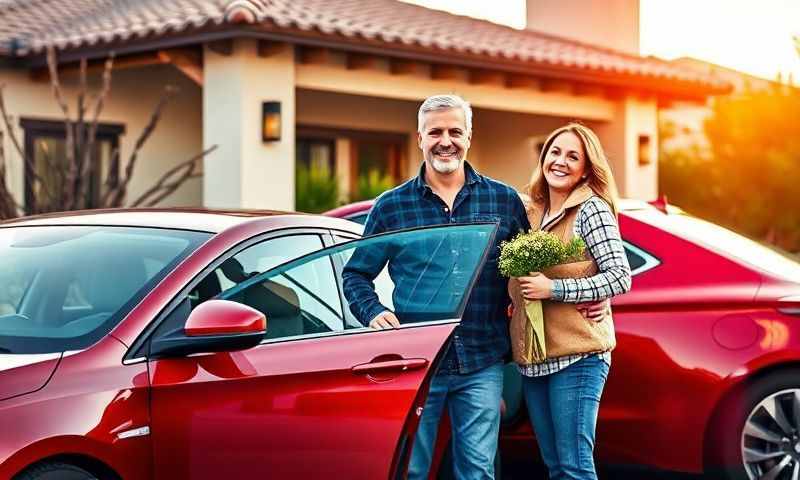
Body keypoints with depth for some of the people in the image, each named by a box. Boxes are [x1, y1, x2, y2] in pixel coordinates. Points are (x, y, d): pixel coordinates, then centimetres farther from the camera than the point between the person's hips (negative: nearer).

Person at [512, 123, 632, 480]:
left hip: (577, 356, -7)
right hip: (533, 358, 7)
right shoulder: (531, 212, 13)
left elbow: (620, 277, -12)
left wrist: (554, 289, -18)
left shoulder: (592, 208, -6)